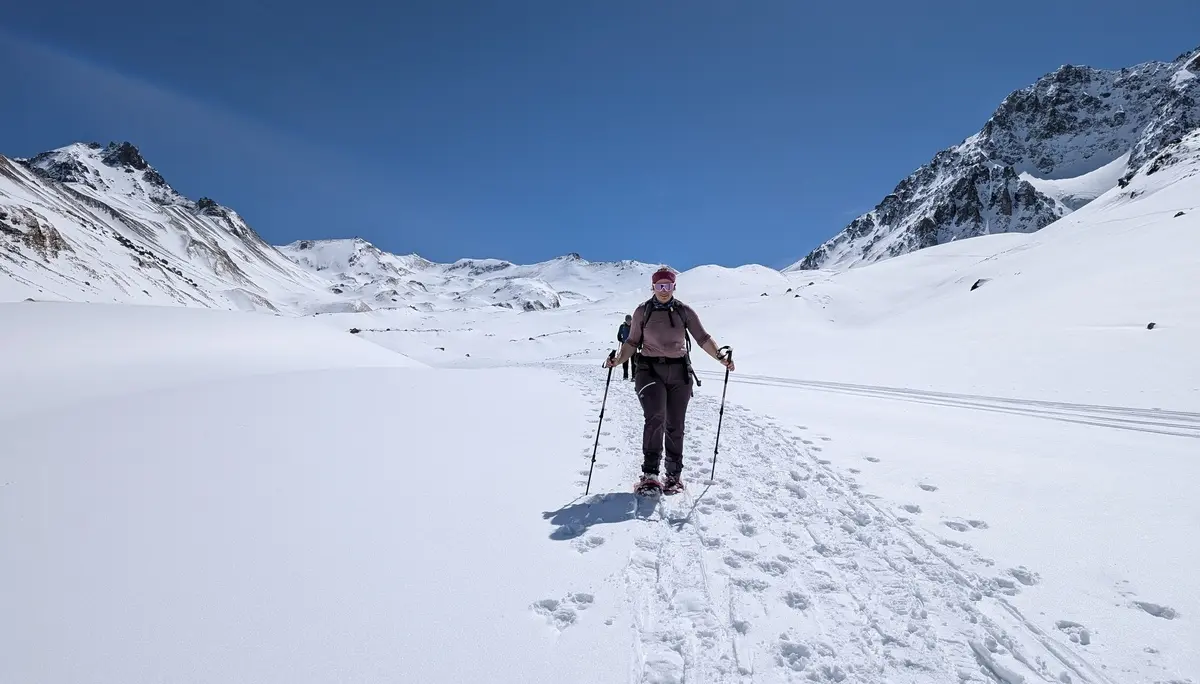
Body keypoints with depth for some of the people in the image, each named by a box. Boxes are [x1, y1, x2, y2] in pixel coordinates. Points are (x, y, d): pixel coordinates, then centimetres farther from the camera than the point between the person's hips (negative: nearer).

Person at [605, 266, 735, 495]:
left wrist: (720, 356, -11)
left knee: (675, 425, 5)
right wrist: (619, 359, -10)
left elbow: (703, 338, 3)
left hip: (679, 372, 2)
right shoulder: (642, 311, 5)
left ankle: (674, 475, 19)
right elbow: (632, 342, 7)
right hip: (650, 370, -2)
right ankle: (649, 474, -18)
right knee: (655, 417, -21)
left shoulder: (684, 311, 6)